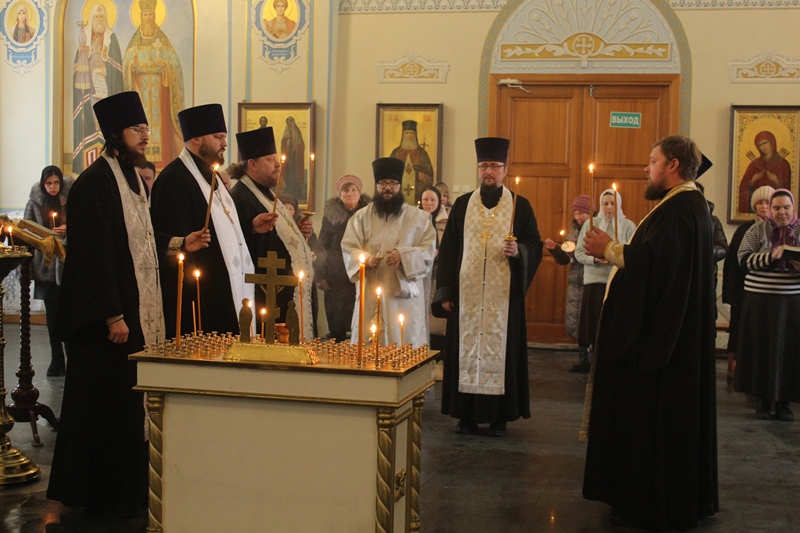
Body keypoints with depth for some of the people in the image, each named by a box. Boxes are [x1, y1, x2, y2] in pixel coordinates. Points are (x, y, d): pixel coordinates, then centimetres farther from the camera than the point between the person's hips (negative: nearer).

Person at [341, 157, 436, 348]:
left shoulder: (418, 217, 7)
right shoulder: (361, 216, 10)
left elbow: (429, 250, -1)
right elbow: (348, 248, 3)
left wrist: (403, 255, -19)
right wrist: (366, 258, -18)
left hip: (404, 294, -1)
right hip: (370, 294, 1)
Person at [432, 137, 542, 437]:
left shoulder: (520, 206, 4)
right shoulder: (462, 205, 9)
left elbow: (535, 245, 5)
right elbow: (448, 250, 7)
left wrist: (519, 251, -18)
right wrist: (445, 292, 1)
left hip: (503, 294, -1)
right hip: (466, 294, 2)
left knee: (500, 351, 1)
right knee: (466, 351, 2)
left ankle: (499, 417, 9)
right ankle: (467, 414, 10)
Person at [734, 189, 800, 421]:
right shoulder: (758, 230, 3)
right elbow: (744, 258, -6)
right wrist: (771, 256, -20)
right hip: (760, 299, -1)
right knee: (761, 347, 2)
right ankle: (762, 399, 14)